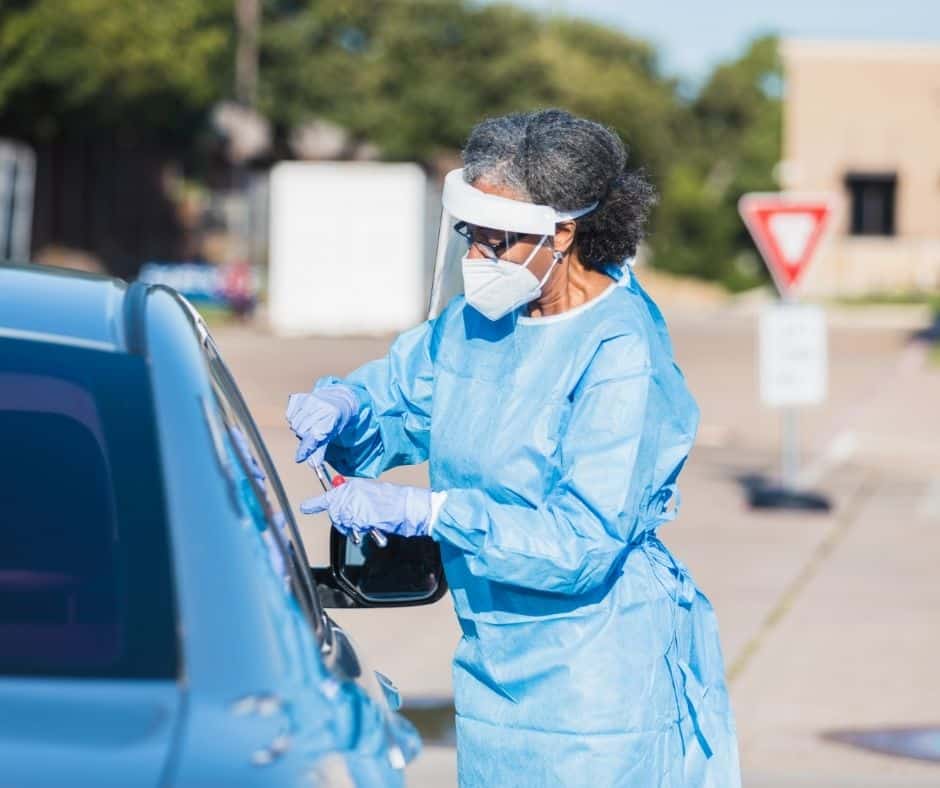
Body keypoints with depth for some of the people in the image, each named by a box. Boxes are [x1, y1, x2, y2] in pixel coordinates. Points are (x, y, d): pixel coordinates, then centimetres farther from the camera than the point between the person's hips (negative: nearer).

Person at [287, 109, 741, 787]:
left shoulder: (621, 356, -18)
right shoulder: (480, 318, 5)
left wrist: (418, 512, -24)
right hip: (498, 668, 7)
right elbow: (398, 394, 20)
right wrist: (341, 407, -4)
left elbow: (581, 542, -23)